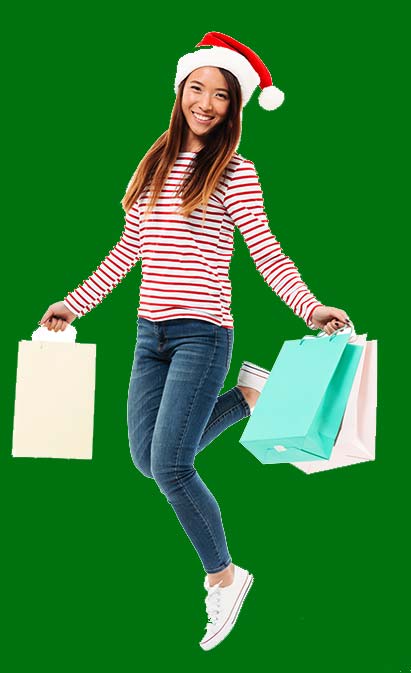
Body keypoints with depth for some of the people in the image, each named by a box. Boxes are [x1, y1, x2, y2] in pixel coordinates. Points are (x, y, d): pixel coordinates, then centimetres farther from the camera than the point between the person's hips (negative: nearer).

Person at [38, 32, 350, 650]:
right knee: (148, 460, 5)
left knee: (169, 466, -11)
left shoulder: (234, 171, -4)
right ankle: (247, 396, 25)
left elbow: (266, 252, -9)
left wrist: (311, 308, -24)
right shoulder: (156, 164, 13)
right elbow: (128, 251, 19)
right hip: (150, 332, 6)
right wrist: (76, 302, 19)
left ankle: (224, 576, 10)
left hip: (202, 332, -6)